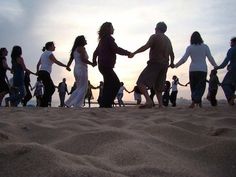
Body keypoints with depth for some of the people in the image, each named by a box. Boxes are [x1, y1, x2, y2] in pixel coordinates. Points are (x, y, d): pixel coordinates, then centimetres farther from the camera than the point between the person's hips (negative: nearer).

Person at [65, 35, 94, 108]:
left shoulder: (75, 49, 19)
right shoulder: (81, 48, -7)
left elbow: (70, 60, 19)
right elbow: (83, 59, -19)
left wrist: (67, 66, 32)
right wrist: (91, 63, -9)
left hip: (76, 69, 9)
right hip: (82, 69, -9)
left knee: (79, 88, 15)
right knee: (83, 88, -5)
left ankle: (68, 103, 12)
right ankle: (77, 104, -11)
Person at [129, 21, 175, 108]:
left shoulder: (155, 36, -3)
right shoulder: (168, 40, 19)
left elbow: (146, 47, -17)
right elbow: (172, 54, 24)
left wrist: (134, 53, -15)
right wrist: (171, 63, 42)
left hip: (155, 63, -8)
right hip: (164, 65, 8)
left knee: (141, 82, -14)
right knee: (158, 86, 16)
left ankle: (149, 101, -31)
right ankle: (160, 105, 5)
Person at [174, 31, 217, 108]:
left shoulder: (190, 48, 2)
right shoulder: (205, 47, 4)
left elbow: (184, 59, -4)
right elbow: (210, 58, 1)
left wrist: (176, 65, 4)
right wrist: (216, 66, 12)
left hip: (193, 70, 0)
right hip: (203, 70, 0)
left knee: (194, 87, 9)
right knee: (200, 87, 1)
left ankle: (198, 102, 6)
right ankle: (194, 101, -17)